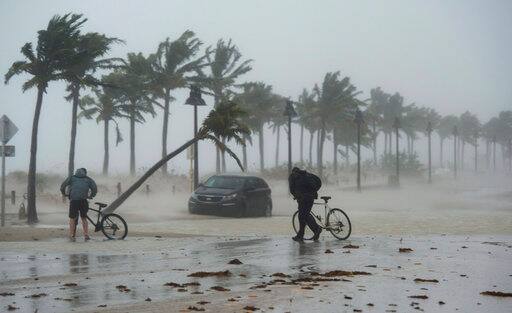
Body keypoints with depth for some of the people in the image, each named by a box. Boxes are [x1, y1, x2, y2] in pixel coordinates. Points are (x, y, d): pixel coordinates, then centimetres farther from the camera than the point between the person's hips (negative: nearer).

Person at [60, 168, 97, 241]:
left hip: (73, 200, -1)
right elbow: (95, 188, 10)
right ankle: (86, 235, 8)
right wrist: (91, 196, 24)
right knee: (84, 218, 14)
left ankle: (71, 236, 9)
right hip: (83, 200, 1)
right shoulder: (88, 179, 20)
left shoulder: (72, 178, 19)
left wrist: (63, 193, 27)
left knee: (72, 218, 10)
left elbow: (63, 186, 12)